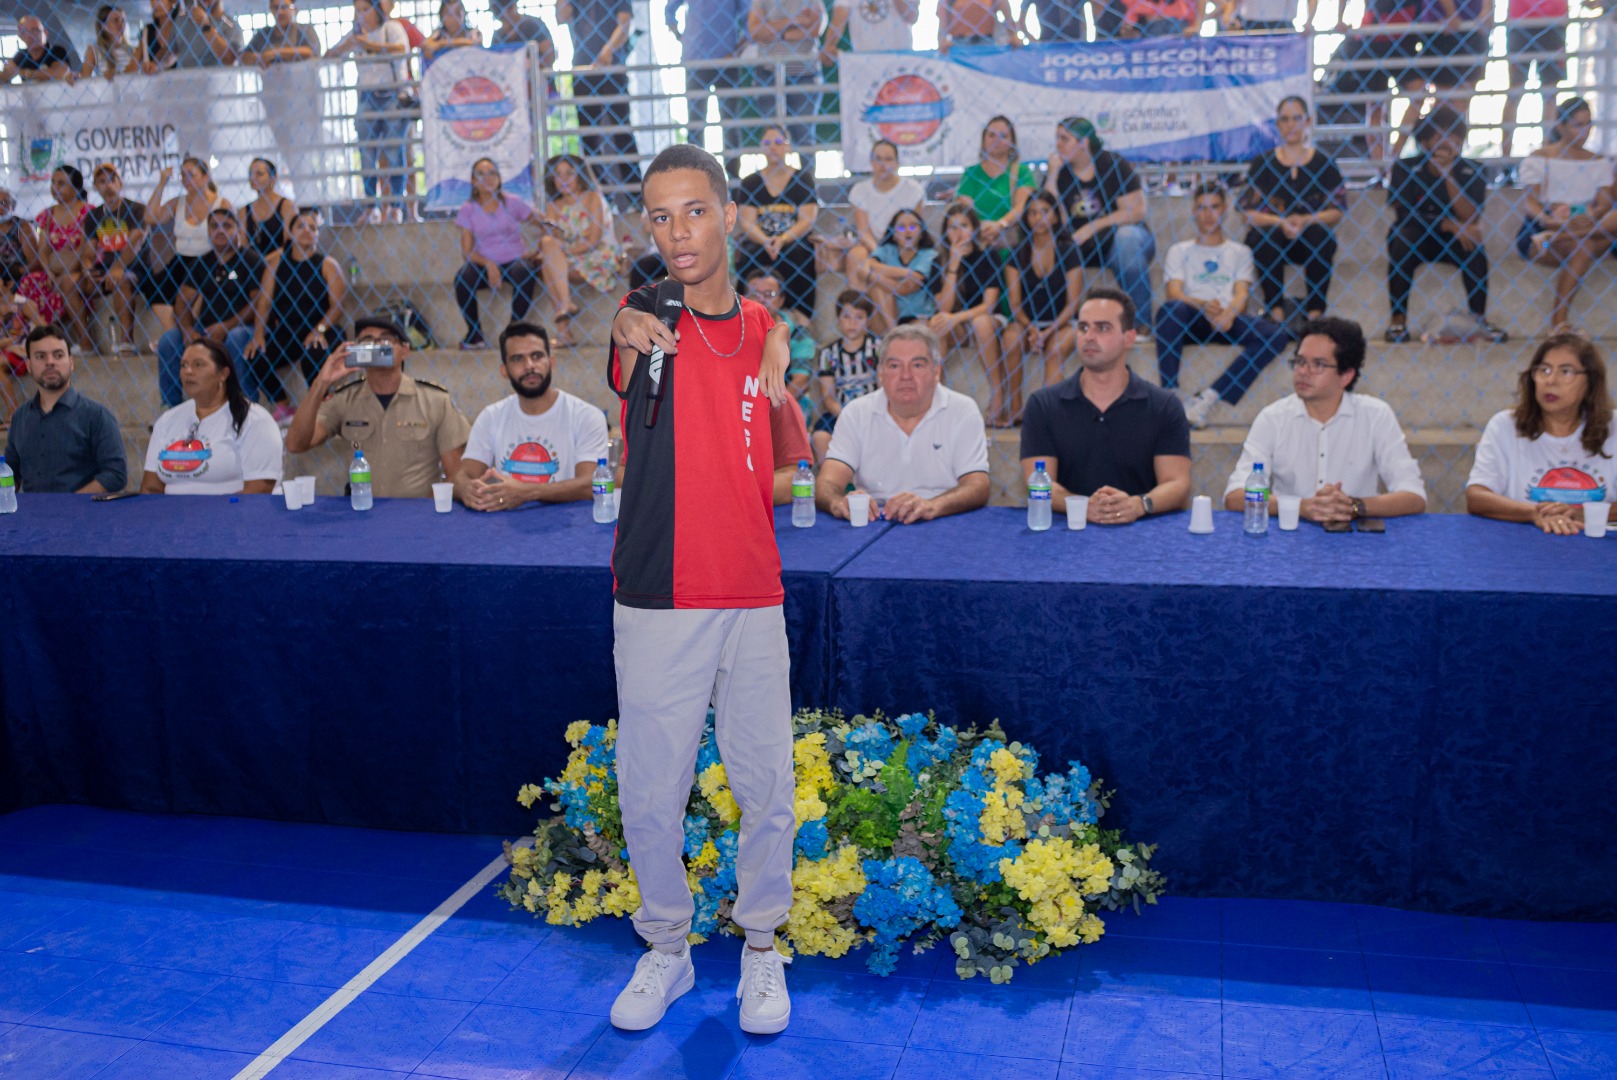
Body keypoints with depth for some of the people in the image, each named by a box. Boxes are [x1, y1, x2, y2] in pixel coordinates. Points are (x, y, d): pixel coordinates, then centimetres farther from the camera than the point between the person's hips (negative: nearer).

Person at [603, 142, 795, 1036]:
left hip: (752, 600, 2)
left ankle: (761, 948, 29)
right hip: (655, 602, -2)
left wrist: (783, 379, -5)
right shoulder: (646, 318, 0)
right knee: (649, 795, 7)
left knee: (767, 791, 8)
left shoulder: (764, 328, 8)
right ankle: (665, 949, 29)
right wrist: (628, 330, -45)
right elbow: (623, 332, -23)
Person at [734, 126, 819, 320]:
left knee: (797, 253, -35)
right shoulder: (750, 183, 10)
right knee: (747, 256, -32)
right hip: (759, 243, 1)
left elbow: (807, 221, -3)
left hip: (794, 241, -1)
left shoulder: (803, 178, 7)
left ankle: (799, 315, -28)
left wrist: (783, 239, -21)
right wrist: (767, 241, -22)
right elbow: (748, 223, 0)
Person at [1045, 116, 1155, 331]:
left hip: (1116, 235, -3)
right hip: (1080, 246, 3)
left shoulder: (1114, 164, -6)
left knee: (1126, 237, -37)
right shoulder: (1059, 171, 3)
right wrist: (1052, 174, -15)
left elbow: (1136, 211, -12)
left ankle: (1141, 323, -31)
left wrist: (1092, 227, -21)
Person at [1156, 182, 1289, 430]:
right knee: (1171, 310, -37)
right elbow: (1174, 292, 2)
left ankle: (1207, 398, -35)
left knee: (1277, 334, -28)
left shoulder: (1240, 252, 25)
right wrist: (1203, 306, -20)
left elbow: (1242, 293, 8)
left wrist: (1228, 314, -18)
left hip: (1230, 320, 2)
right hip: (1192, 321, -2)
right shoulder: (1179, 251, 21)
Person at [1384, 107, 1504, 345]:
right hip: (1413, 242, -1)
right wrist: (1450, 225, -24)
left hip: (1450, 243, 2)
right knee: (1401, 239, -34)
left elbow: (1471, 218, -20)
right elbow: (1405, 216, -18)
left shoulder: (1470, 172, -7)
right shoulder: (1405, 168, -12)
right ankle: (1398, 318, -27)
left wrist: (1448, 175, -25)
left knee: (1475, 245, -29)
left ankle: (1480, 317, -17)